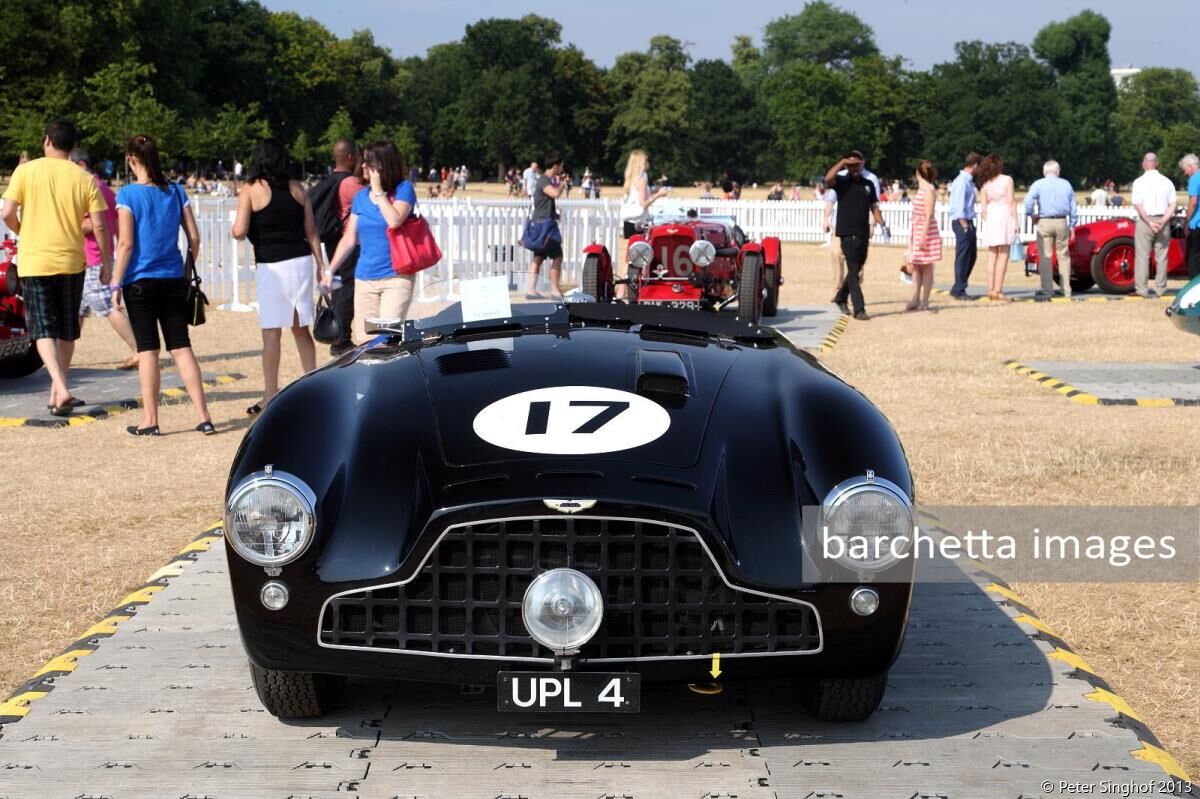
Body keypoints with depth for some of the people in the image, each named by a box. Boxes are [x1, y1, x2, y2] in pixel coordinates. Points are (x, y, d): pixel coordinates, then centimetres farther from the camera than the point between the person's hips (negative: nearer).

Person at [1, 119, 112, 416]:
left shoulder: (25, 171, -5)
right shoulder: (84, 178, -2)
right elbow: (99, 226, -4)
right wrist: (106, 261, 9)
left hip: (34, 261, -1)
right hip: (71, 262, 2)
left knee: (44, 330, -1)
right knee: (67, 330, 15)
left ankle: (61, 389, -19)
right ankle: (58, 392, 22)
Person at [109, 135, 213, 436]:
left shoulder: (128, 194, -9)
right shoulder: (176, 192, 4)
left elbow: (126, 243, -12)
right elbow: (194, 238, 4)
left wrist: (116, 283, -7)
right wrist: (188, 271, 17)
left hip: (140, 281, -4)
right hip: (173, 279, 4)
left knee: (147, 349, 3)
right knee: (182, 347, 6)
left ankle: (150, 420, 8)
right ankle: (204, 417, 1)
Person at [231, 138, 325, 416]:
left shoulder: (251, 190, -5)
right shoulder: (298, 189, 7)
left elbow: (240, 231, -11)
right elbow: (311, 231, 8)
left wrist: (234, 230, 12)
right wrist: (320, 264, 15)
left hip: (271, 265, -4)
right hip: (301, 261, 4)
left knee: (272, 331, -2)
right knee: (301, 329, 13)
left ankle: (271, 396, -1)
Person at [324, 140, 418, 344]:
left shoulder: (403, 189, -4)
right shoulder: (360, 196, 10)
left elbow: (395, 221, -22)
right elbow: (349, 239, 14)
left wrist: (379, 190, -11)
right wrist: (330, 271, 9)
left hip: (396, 277, -5)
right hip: (364, 279, 5)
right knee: (363, 340, 3)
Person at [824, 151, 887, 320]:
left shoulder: (868, 184, 13)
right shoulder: (842, 182, -2)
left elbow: (874, 207, 15)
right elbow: (828, 179, -24)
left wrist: (882, 225, 3)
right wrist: (842, 162, -18)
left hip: (863, 233, 6)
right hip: (848, 233, -6)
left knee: (856, 269, 16)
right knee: (853, 271, -9)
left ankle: (841, 297, 36)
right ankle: (859, 309, -12)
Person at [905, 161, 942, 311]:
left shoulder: (929, 191, -15)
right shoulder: (921, 189, 12)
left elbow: (929, 216, -18)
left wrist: (923, 236, -21)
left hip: (926, 231, -9)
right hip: (916, 230, 9)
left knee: (926, 267, -2)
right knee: (915, 266, 9)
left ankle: (924, 301, 1)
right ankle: (916, 299, 11)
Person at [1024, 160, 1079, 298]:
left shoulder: (1038, 184, -1)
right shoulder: (1066, 184, 9)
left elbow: (1028, 201, -16)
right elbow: (1073, 208, 10)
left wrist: (1031, 215, -1)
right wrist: (1072, 225, 16)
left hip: (1044, 222, -3)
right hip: (1061, 223, 3)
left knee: (1045, 257, 0)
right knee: (1063, 256, 9)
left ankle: (1047, 289, -2)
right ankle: (1066, 289, 10)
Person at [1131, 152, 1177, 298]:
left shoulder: (1140, 182, -6)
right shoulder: (1167, 181, 4)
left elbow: (1138, 205, -13)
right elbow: (1172, 205, -1)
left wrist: (1149, 222, -12)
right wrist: (1162, 222, -8)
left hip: (1145, 222, -3)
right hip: (1163, 221, 3)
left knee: (1142, 255, 0)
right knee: (1162, 256, 8)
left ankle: (1142, 289, -2)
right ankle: (1161, 288, 8)